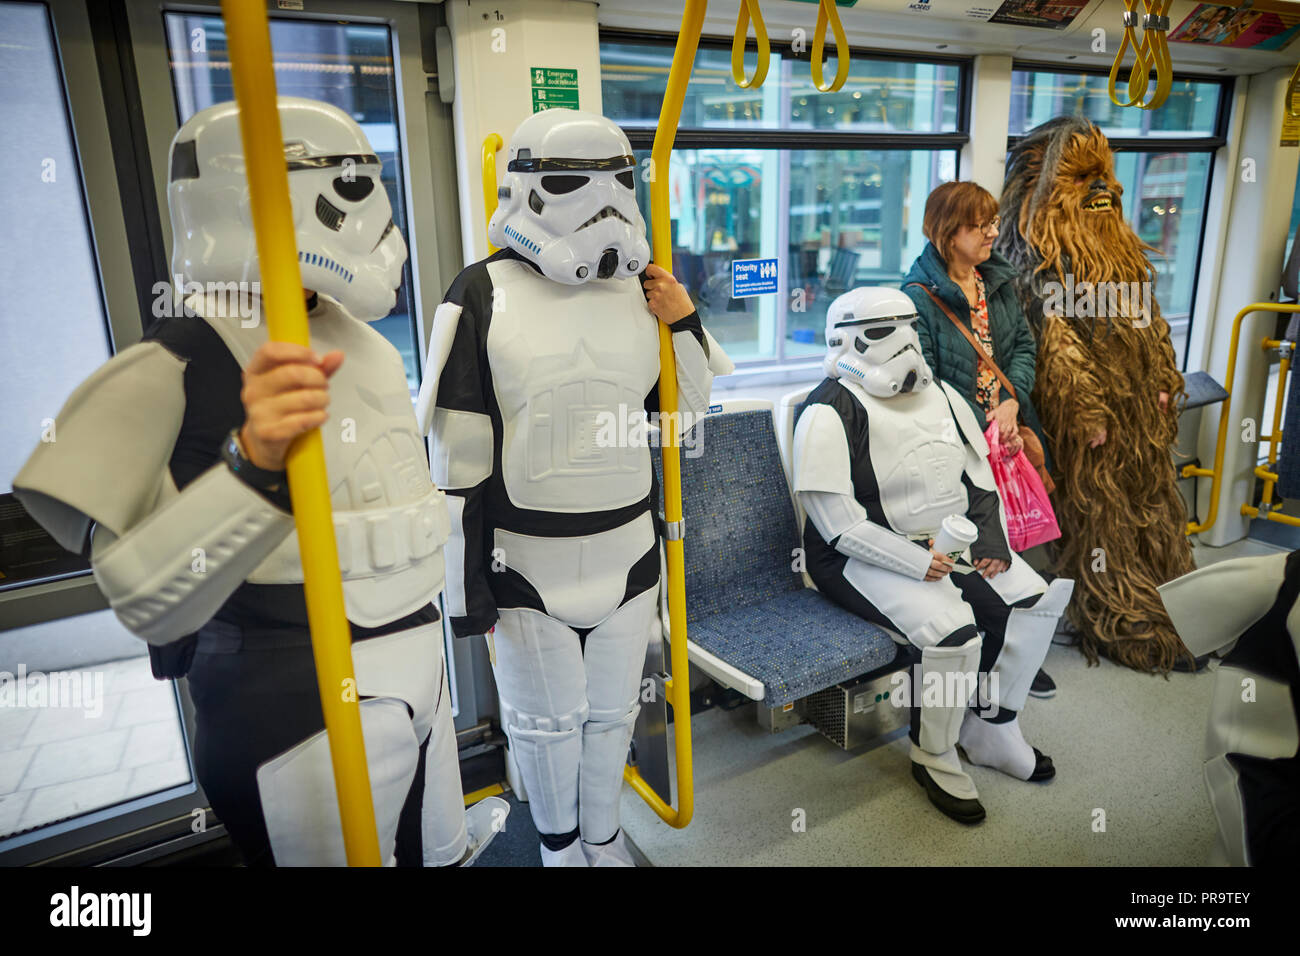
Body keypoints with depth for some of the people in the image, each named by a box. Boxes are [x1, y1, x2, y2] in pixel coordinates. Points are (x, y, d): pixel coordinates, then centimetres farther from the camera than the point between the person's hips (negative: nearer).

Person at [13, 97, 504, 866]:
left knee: (436, 852, 22)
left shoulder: (364, 344, 8)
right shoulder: (176, 368, -16)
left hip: (419, 671, 8)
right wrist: (253, 465, -37)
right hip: (295, 710, -7)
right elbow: (149, 606, -23)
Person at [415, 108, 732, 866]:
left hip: (627, 553, 3)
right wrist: (464, 585, -6)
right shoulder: (483, 297, -9)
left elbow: (691, 414, 10)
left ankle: (604, 834, 45)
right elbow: (458, 457, -8)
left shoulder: (644, 290, 3)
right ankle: (558, 839, 43)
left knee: (612, 712, 19)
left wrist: (686, 324, -6)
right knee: (546, 719, 16)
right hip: (526, 563, -3)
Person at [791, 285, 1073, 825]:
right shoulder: (830, 412, -15)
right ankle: (934, 758, 0)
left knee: (1036, 598, -4)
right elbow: (841, 526, -19)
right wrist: (918, 563, -21)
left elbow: (981, 480, 17)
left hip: (950, 542, 8)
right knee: (954, 628, -28)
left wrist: (993, 544, 2)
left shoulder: (939, 394, 11)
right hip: (868, 559, -8)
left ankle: (991, 731, 14)